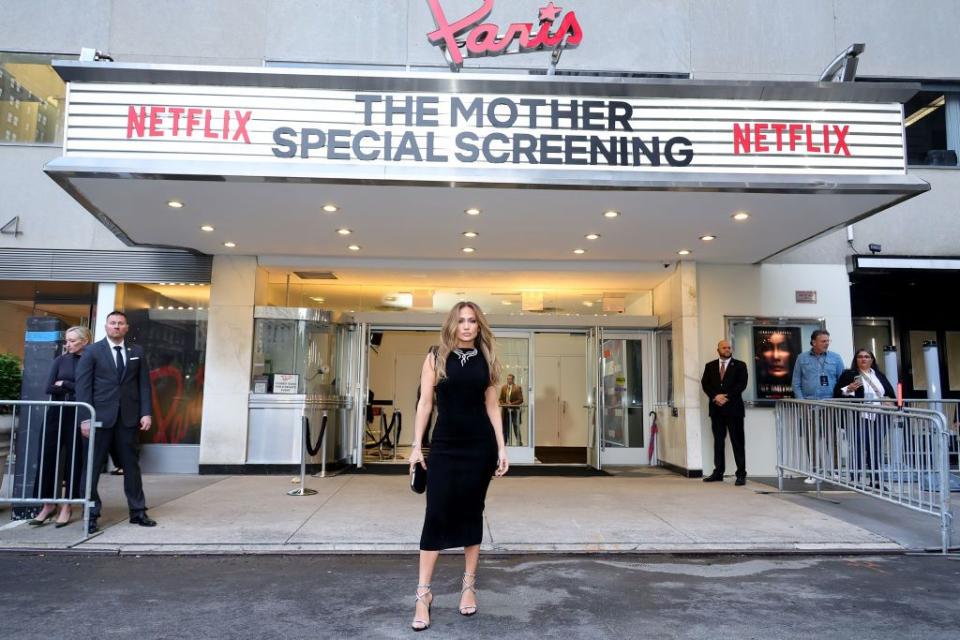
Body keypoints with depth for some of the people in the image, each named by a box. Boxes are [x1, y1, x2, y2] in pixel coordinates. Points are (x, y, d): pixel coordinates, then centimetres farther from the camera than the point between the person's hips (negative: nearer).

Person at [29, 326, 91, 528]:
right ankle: (48, 504, 14)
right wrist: (76, 389, -7)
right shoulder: (60, 360, 10)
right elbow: (49, 388, 1)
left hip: (78, 416, -4)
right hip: (56, 414, 4)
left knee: (74, 460, 1)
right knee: (47, 458, 2)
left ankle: (67, 506, 12)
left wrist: (64, 384, -6)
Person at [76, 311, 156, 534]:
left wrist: (146, 412, -1)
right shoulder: (92, 351, 3)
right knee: (93, 466, 3)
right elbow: (83, 386, -3)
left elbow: (144, 384, 8)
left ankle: (138, 511, 14)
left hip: (128, 417, 2)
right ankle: (91, 514, 14)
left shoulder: (137, 352, 11)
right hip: (100, 416, -2)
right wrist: (85, 417, -11)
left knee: (132, 465, 7)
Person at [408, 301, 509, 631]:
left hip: (480, 445, 2)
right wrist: (416, 445, -3)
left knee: (472, 512, 10)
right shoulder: (436, 357, 1)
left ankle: (469, 585, 24)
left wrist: (501, 447, 2)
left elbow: (492, 406, 7)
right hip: (445, 444, -1)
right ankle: (423, 593, 8)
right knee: (436, 515, -2)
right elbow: (425, 403, 1)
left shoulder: (486, 360, 6)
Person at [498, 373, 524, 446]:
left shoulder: (517, 388, -4)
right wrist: (503, 404, -6)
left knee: (516, 428, 0)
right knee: (505, 428, 6)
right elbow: (501, 399, 14)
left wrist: (512, 404, -16)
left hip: (515, 411, -4)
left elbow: (521, 400, -7)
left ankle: (519, 443, 7)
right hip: (505, 411, 4)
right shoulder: (503, 388, 9)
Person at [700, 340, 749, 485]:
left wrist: (726, 397, -14)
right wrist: (715, 396, -12)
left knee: (737, 441, -2)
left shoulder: (740, 365, 4)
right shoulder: (710, 366, 12)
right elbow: (705, 384, 4)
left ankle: (741, 474, 1)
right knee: (718, 441, 8)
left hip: (733, 408, -3)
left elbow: (742, 384, -6)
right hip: (716, 408, 3)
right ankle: (718, 472, 13)